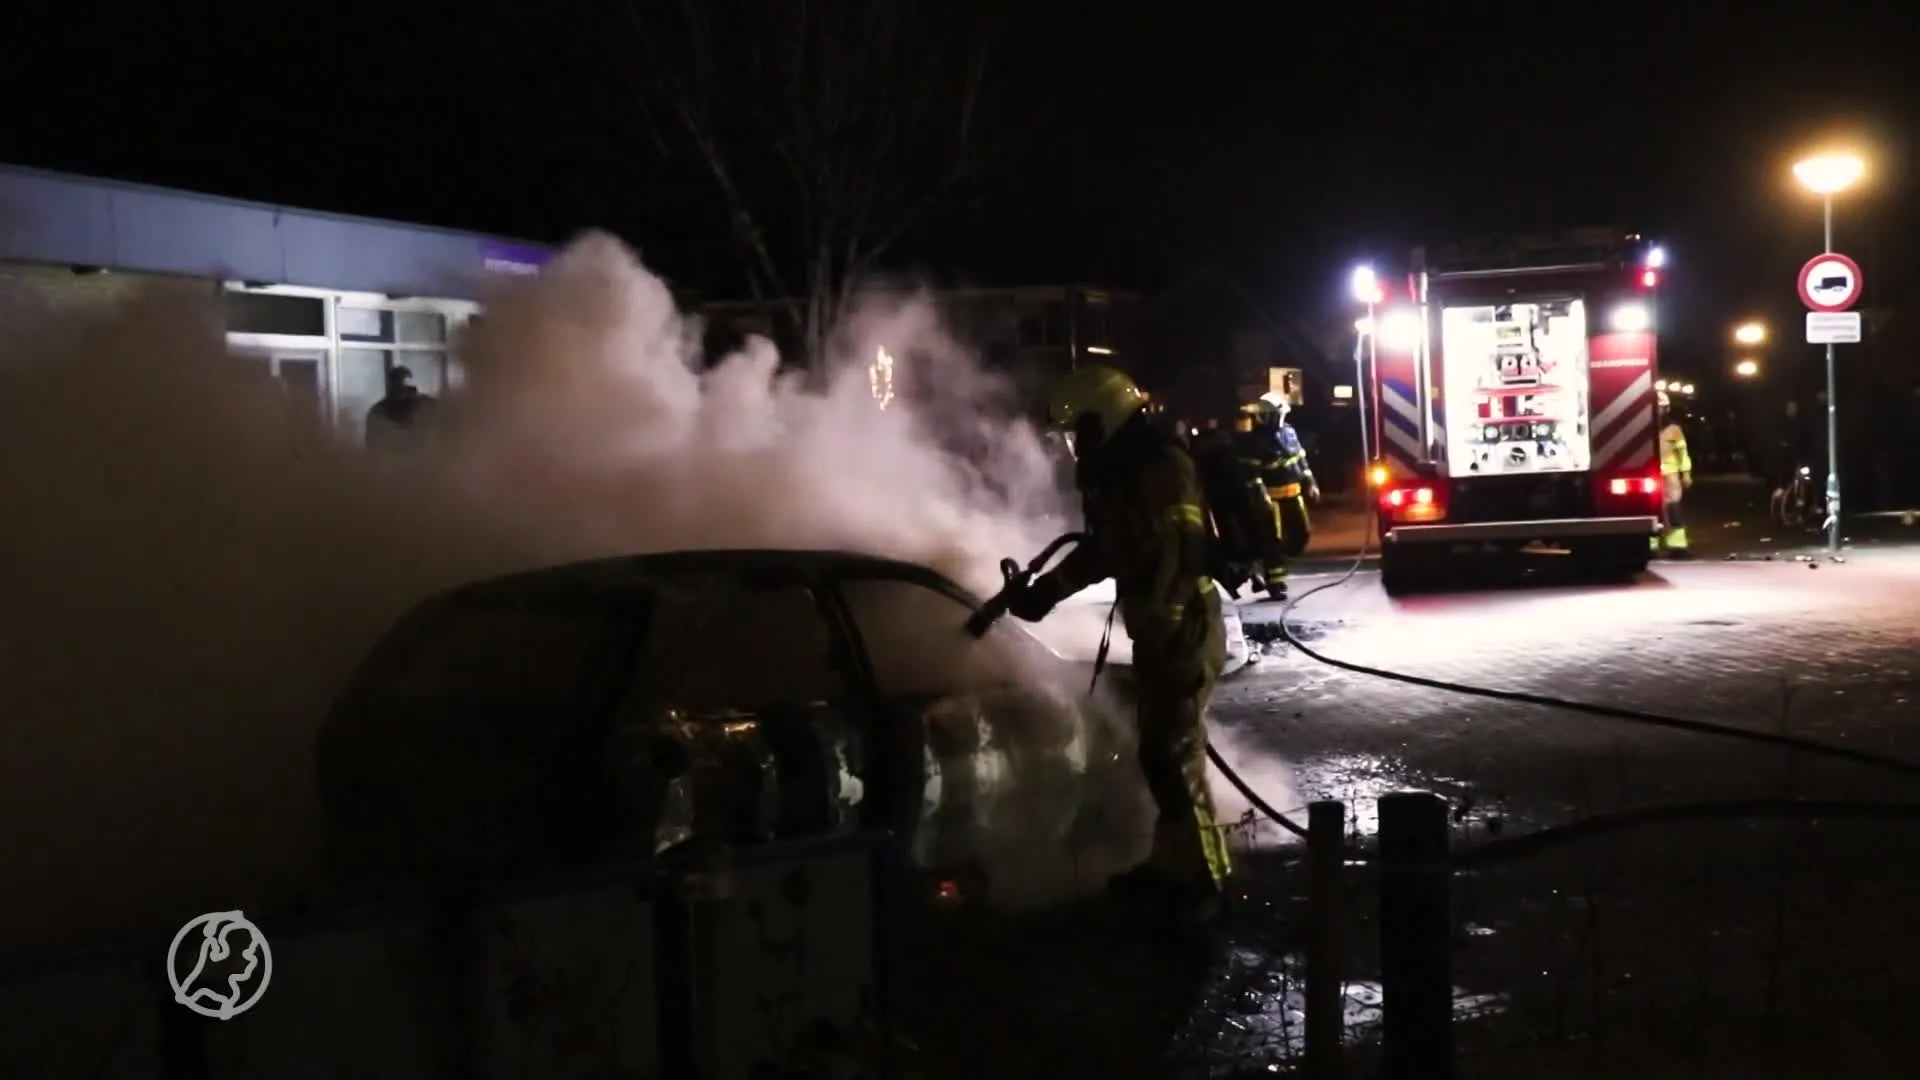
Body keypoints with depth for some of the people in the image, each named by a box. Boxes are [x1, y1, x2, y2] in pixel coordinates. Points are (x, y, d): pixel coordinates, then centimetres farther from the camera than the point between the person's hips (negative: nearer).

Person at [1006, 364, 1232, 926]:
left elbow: (1180, 554, -25)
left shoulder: (1161, 467, -17)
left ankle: (1202, 879, 3)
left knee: (1174, 754, -7)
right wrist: (1042, 589, 25)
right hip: (1160, 629, 10)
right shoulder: (1121, 473, 14)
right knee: (1161, 751, 14)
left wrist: (1158, 628, -29)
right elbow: (1105, 548, 26)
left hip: (1183, 629, -10)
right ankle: (1173, 864, 25)